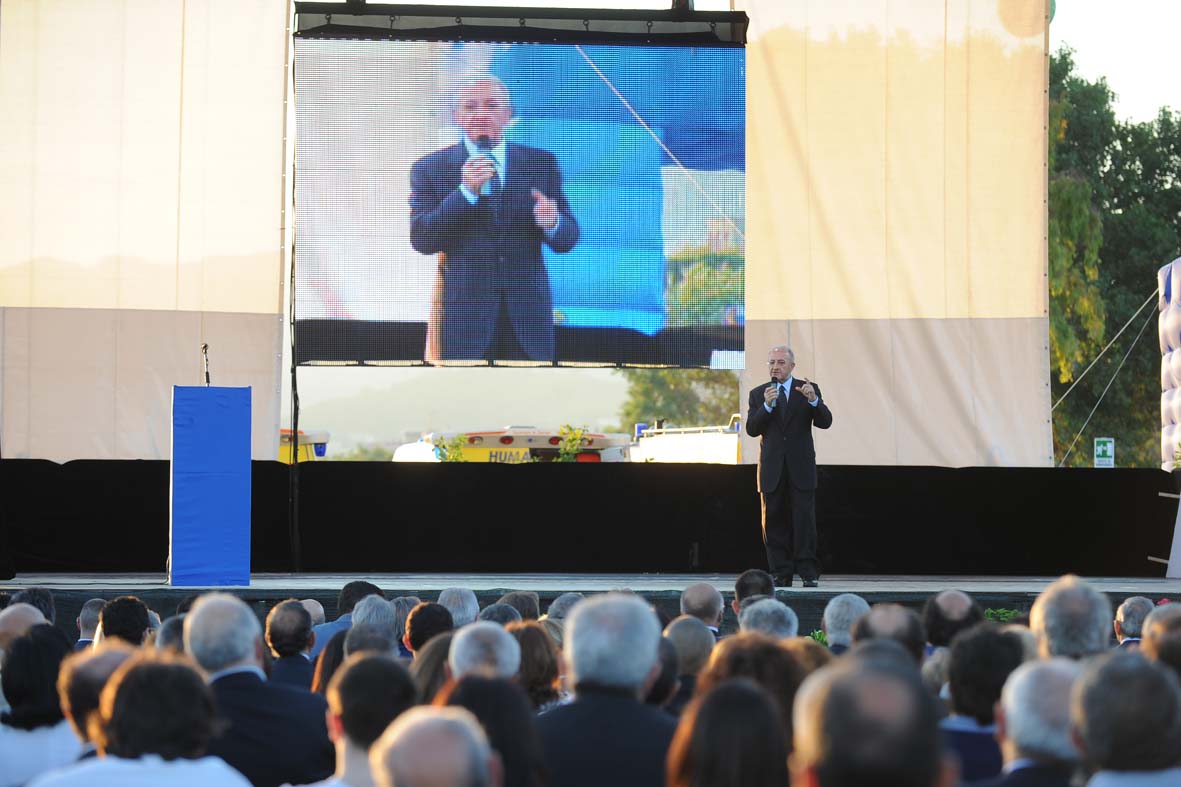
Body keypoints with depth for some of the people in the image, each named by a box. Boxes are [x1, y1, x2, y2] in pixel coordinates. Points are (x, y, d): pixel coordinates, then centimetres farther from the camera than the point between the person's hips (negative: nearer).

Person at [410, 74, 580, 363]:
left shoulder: (540, 164, 9)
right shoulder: (431, 168, 4)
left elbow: (567, 239, 8)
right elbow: (421, 240, -7)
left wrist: (551, 223, -17)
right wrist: (465, 191, -19)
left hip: (528, 316, 2)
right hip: (465, 314, -2)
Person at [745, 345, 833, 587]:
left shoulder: (808, 389, 5)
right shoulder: (758, 394, 9)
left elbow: (825, 422, -6)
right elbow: (752, 429, -2)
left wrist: (813, 400, -24)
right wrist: (767, 405, -17)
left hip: (801, 467, -2)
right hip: (772, 468, 2)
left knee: (804, 520, -6)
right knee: (774, 522, 3)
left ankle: (808, 572, -2)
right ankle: (781, 574, 8)